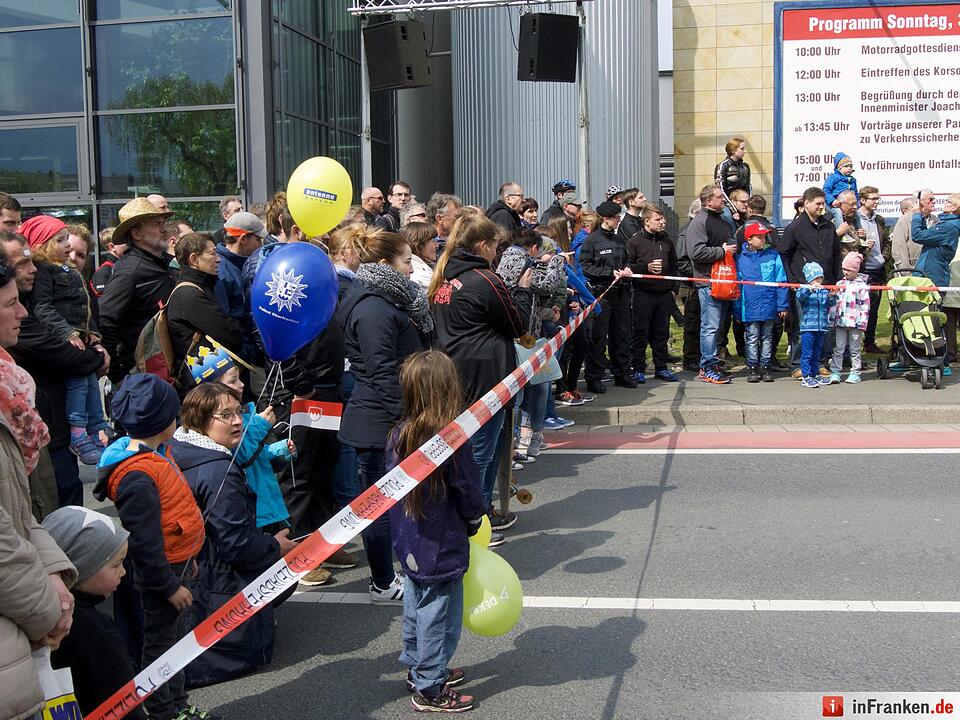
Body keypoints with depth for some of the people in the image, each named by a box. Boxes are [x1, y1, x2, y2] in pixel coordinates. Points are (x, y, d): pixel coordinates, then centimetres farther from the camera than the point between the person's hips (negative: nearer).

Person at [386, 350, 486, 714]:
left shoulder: (400, 434, -6)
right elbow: (471, 497, -14)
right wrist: (474, 521, 6)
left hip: (410, 546, 7)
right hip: (442, 549, -7)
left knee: (416, 607, 22)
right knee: (439, 618, 8)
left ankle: (418, 669, 40)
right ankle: (430, 689, 22)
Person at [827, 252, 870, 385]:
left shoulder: (861, 285, -2)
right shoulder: (840, 284, 11)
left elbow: (865, 304, -4)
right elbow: (834, 302, 14)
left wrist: (863, 321, -10)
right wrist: (831, 317, 8)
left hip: (855, 323, -3)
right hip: (840, 322, 3)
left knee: (855, 349, 6)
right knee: (838, 348, 4)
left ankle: (855, 373, 12)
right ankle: (835, 372, 7)